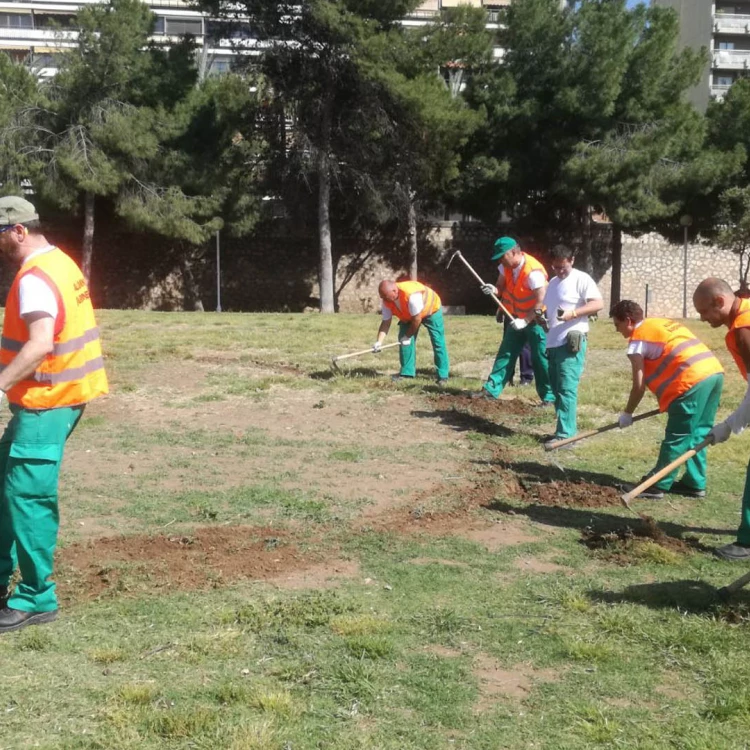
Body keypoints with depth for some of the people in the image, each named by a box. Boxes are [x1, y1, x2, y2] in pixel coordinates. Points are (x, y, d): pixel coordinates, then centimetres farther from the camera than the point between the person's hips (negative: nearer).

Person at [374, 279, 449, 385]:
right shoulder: (387, 301, -21)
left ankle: (443, 376, -4)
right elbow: (386, 322, -16)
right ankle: (406, 373, 2)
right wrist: (379, 342, -27)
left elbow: (417, 319, -35)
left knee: (438, 343, -10)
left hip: (431, 309, -6)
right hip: (408, 315, 6)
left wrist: (408, 336, -24)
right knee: (404, 340, -5)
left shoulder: (411, 295, -43)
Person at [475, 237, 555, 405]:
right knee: (505, 353, 9)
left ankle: (549, 397, 3)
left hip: (536, 320, -8)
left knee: (541, 359, -6)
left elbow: (541, 301, -28)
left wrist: (525, 321, -29)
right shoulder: (506, 266, -4)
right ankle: (491, 389, 14)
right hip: (517, 319, 8)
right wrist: (494, 290, -19)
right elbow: (502, 287, 5)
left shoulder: (533, 272, -28)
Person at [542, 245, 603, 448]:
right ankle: (566, 430, 16)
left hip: (571, 342, -9)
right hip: (552, 343, 9)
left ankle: (566, 435, -11)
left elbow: (598, 303, -15)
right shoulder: (553, 282, 20)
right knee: (557, 389, 10)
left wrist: (573, 313, -26)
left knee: (566, 389, -11)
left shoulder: (581, 279, -5)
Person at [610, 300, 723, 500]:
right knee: (698, 434, 17)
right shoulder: (662, 323, 26)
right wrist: (669, 401, 28)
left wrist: (627, 414, 14)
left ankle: (657, 486, 7)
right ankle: (694, 483, 23)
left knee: (676, 438, -1)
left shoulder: (638, 339, 2)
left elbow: (639, 386, 0)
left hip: (692, 380, -8)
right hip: (715, 372, 8)